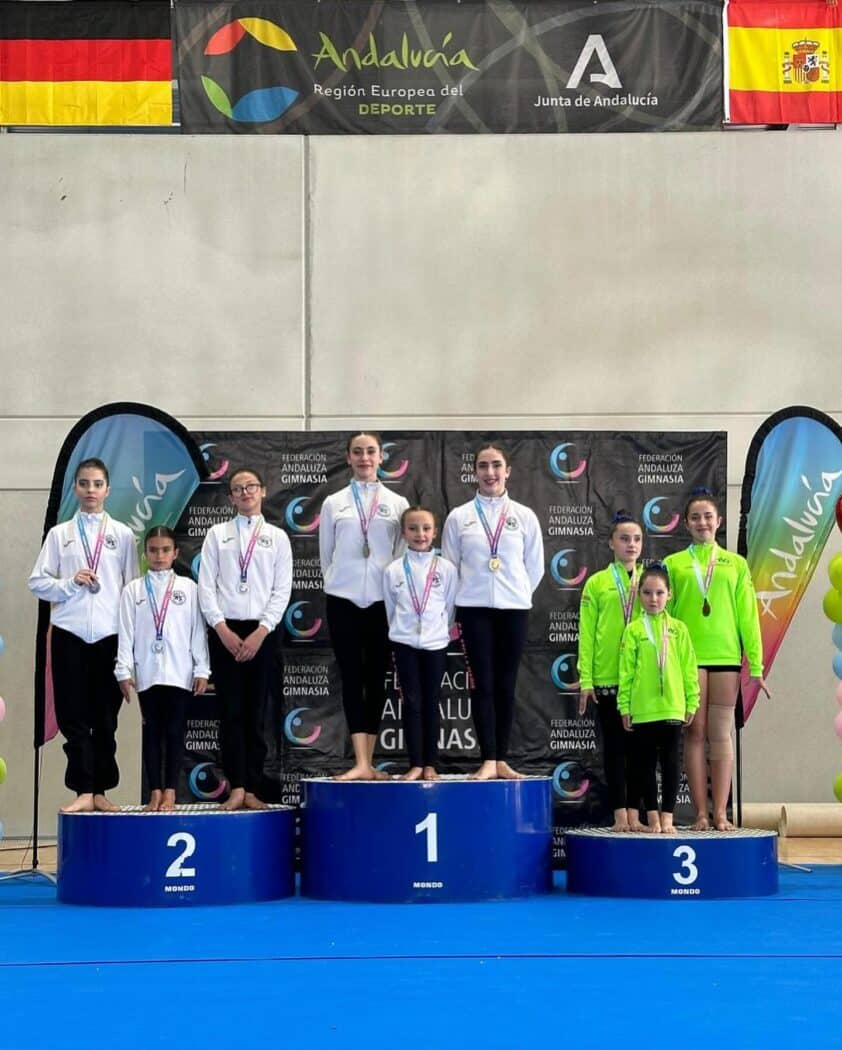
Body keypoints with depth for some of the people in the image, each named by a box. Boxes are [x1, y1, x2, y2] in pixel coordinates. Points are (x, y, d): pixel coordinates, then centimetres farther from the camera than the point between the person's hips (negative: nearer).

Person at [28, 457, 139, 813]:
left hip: (110, 634, 0)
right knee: (74, 716, -2)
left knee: (106, 717, 4)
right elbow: (38, 583, 5)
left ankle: (100, 790, 12)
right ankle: (84, 791, 0)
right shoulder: (59, 534, 8)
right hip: (69, 633, 0)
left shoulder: (122, 535, 7)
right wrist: (71, 583, -11)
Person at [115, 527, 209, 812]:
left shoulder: (187, 587, 5)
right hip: (147, 673, 1)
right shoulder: (133, 590, 6)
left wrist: (201, 670, -1)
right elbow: (126, 633, 4)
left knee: (175, 732, 1)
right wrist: (124, 671, -2)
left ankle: (170, 792, 5)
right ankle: (155, 792, 9)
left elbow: (198, 631, 4)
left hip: (179, 672, -1)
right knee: (152, 732, 5)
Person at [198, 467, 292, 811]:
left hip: (262, 632, 0)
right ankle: (237, 788, 0)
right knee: (231, 712, -2)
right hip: (224, 631, 0)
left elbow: (282, 591, 2)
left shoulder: (277, 537, 8)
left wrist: (260, 633, -9)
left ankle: (253, 789, 6)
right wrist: (223, 630, -8)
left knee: (256, 713, 3)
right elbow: (206, 586, 2)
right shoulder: (217, 534, 9)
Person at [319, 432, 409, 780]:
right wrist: (337, 582, 8)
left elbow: (403, 553, 6)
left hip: (383, 600, 1)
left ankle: (367, 763, 10)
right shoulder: (334, 503, 5)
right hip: (343, 600, 0)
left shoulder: (397, 503, 5)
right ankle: (361, 764, -10)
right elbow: (326, 554, 10)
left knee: (376, 679, 4)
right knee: (351, 678, -6)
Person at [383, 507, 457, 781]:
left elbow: (450, 606, 6)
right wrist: (399, 631, 10)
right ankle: (415, 764, 4)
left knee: (431, 703, 6)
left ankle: (430, 764, 10)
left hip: (435, 643, 0)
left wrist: (441, 630, 8)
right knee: (412, 703, 1)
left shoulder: (445, 568, 0)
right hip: (405, 643, 0)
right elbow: (390, 609, 8)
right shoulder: (393, 570, 0)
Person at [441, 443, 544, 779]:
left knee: (506, 685, 4)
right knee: (483, 684, -3)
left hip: (514, 608, 1)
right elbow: (449, 565, 7)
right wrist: (466, 595, 8)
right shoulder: (459, 517, 2)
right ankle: (488, 761, -3)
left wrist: (516, 594, 12)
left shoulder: (525, 516, 4)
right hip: (474, 608, -1)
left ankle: (502, 760, 10)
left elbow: (535, 566, 10)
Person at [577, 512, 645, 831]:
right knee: (614, 745, 3)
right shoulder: (597, 583, 3)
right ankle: (619, 814, 9)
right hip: (607, 677, -2)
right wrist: (585, 680, -5)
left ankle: (634, 813, 13)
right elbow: (586, 634, 0)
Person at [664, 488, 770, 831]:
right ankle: (701, 813, 3)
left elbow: (748, 616, 8)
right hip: (688, 656, -1)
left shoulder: (736, 564, 10)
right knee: (695, 734, 1)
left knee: (721, 735, 2)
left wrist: (756, 664, 3)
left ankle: (721, 813, 4)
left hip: (725, 656, 1)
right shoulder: (673, 564, 7)